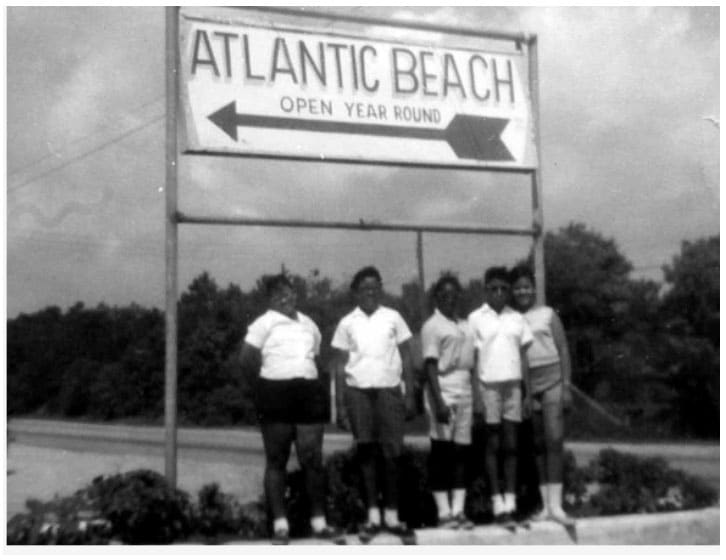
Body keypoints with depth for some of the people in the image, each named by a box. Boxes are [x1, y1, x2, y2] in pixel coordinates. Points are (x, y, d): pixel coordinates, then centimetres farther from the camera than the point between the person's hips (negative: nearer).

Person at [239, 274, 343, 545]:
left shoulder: (308, 324, 17)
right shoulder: (264, 323, 0)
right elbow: (246, 359, -6)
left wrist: (306, 378, 11)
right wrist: (266, 380, 2)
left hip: (309, 393, 4)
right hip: (276, 394, -4)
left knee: (313, 459, 3)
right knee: (276, 461, 2)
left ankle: (318, 522, 9)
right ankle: (280, 524, 6)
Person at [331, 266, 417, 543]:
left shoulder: (393, 318, 6)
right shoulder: (347, 323, 6)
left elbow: (406, 357, 7)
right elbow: (339, 365, 7)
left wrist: (410, 394, 0)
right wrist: (340, 404, 2)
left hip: (389, 390, 0)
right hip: (358, 392, 1)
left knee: (391, 454, -2)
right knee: (366, 453, 4)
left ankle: (391, 516, 6)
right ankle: (372, 516, 11)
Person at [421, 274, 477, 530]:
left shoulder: (465, 326, 15)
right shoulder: (432, 326, -4)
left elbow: (471, 363, 16)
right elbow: (430, 366, -10)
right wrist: (439, 402, -18)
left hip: (465, 394, 6)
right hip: (443, 393, -6)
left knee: (462, 452, 4)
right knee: (442, 452, -2)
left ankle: (458, 511, 7)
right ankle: (444, 512, 3)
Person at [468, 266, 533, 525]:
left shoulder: (517, 318, 9)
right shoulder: (476, 318, 0)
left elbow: (524, 356, 10)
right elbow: (472, 358, -1)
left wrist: (530, 392, 5)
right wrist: (475, 394, -7)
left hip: (513, 385, 3)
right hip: (488, 385, -3)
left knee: (511, 444, 3)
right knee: (493, 444, 2)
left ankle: (511, 501, 8)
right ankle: (498, 503, 7)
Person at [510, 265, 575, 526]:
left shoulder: (547, 314, 5)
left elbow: (563, 350, 4)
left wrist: (566, 385, -3)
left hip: (552, 380, -2)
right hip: (525, 386, 2)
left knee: (554, 440, -11)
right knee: (538, 445, 5)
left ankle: (555, 504, -10)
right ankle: (545, 505, 10)